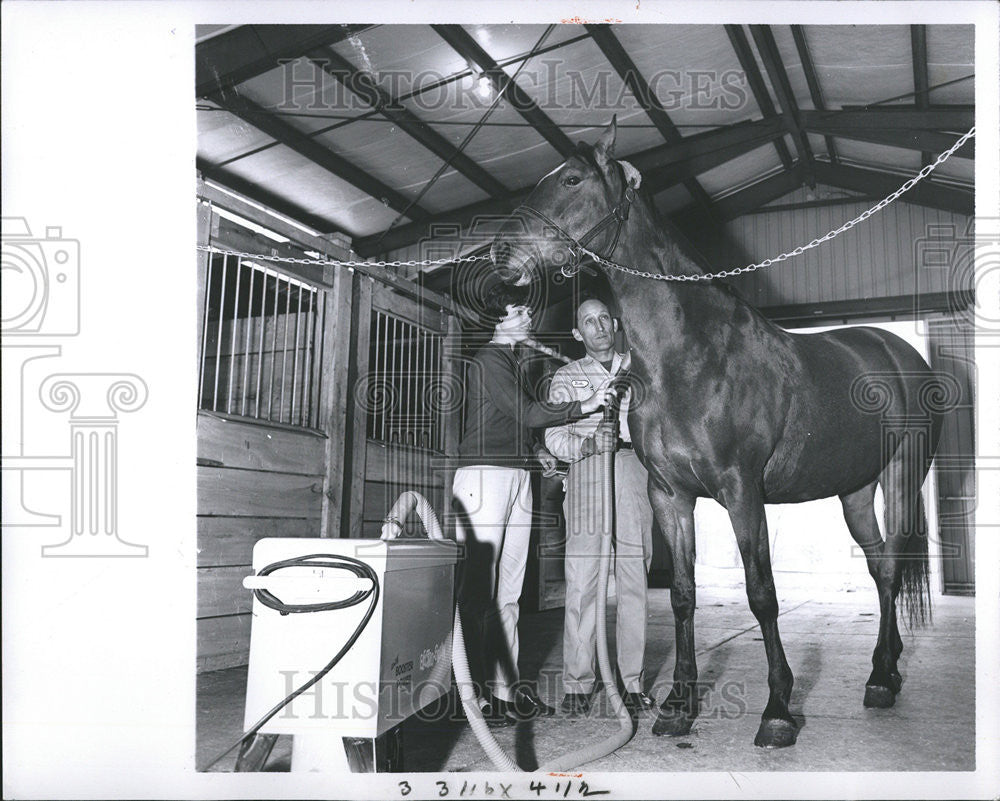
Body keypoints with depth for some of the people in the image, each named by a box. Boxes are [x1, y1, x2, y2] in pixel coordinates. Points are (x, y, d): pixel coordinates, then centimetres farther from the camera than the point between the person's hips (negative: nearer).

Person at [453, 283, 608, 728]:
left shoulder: (513, 360, 23)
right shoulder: (489, 359, -5)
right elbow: (524, 411, -12)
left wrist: (538, 449, 12)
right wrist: (584, 405, -7)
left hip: (518, 475, 9)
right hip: (485, 473, -9)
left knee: (508, 591, 8)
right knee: (478, 589, -9)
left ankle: (506, 688, 12)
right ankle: (473, 694, -6)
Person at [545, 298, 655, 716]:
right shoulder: (567, 377, 14)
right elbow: (554, 435, 2)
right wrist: (587, 444, -17)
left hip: (634, 475, 2)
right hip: (586, 478, -1)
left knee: (634, 582, 1)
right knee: (582, 583, -6)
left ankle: (631, 681, 9)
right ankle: (577, 684, 1)